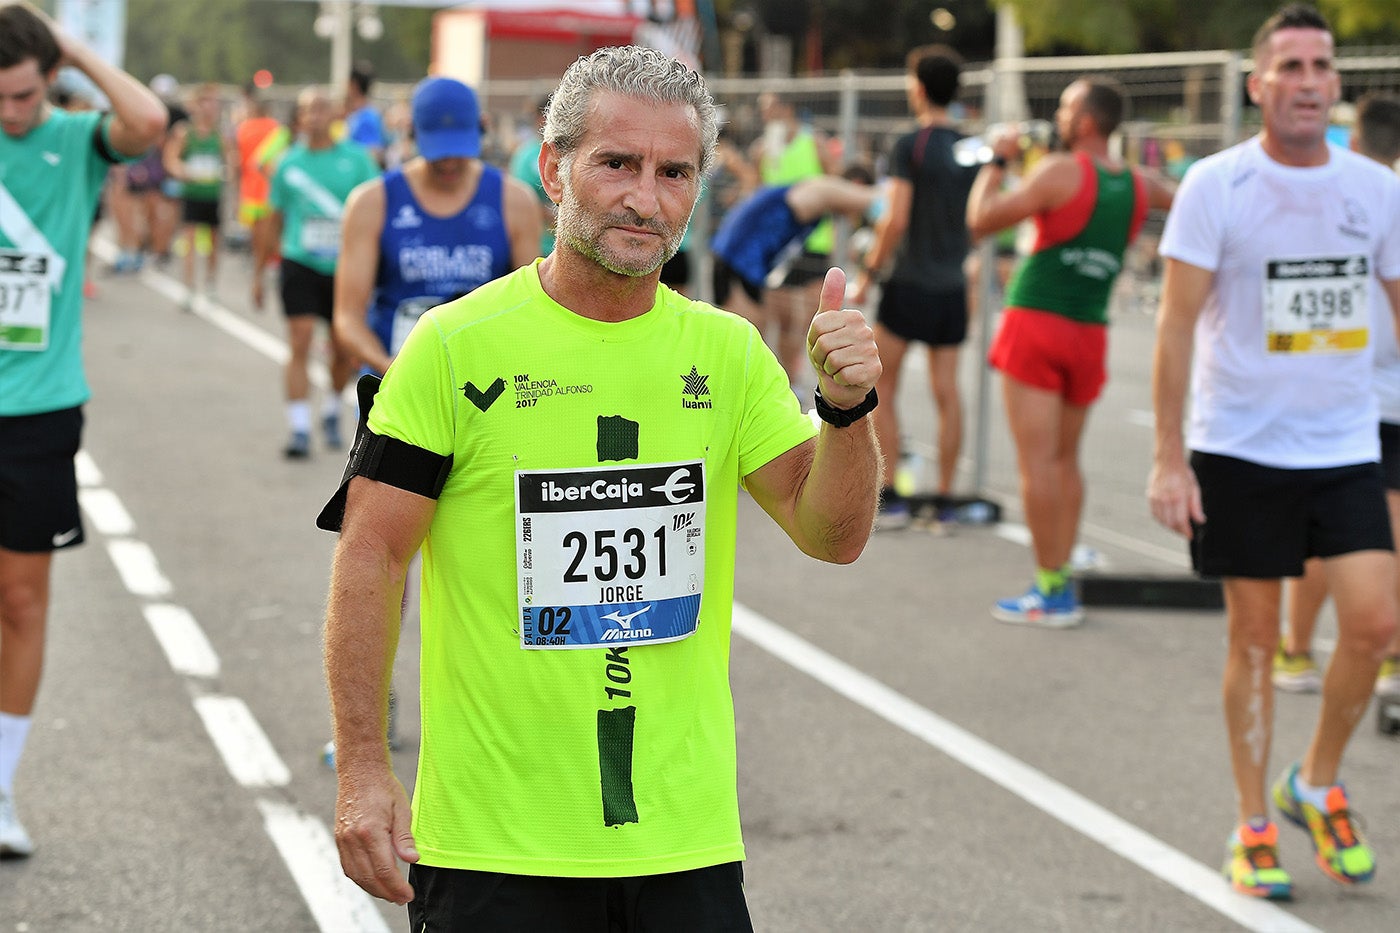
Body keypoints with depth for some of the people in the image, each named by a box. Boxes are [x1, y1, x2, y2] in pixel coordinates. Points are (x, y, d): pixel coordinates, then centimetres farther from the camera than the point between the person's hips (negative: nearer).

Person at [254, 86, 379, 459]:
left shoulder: (356, 158, 0)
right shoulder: (289, 162, 5)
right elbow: (274, 221, 13)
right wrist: (258, 271, 15)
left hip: (345, 266, 0)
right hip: (300, 264, 0)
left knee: (345, 351, 9)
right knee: (299, 344, -11)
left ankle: (332, 411, 35)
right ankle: (299, 429, -9)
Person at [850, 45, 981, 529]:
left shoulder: (909, 146, -11)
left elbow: (896, 220, -16)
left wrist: (868, 273, -8)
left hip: (910, 284, -6)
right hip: (953, 286, 6)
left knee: (879, 389, 4)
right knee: (946, 392, 7)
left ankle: (887, 494, 0)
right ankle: (945, 497, 8)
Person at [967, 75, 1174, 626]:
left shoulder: (1061, 171, -10)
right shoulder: (1139, 186, 7)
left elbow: (981, 221, -11)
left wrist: (996, 162, 2)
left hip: (1038, 322, -6)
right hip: (1090, 332, 6)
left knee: (1038, 460, -5)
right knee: (1065, 459, 15)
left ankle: (1051, 589, -6)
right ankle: (1060, 578, 14)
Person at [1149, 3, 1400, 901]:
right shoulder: (1216, 185, -6)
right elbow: (1178, 324, -6)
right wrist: (1169, 457, -11)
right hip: (1241, 447, -2)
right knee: (1255, 635, 3)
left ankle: (1319, 783, 16)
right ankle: (1254, 826, 17)